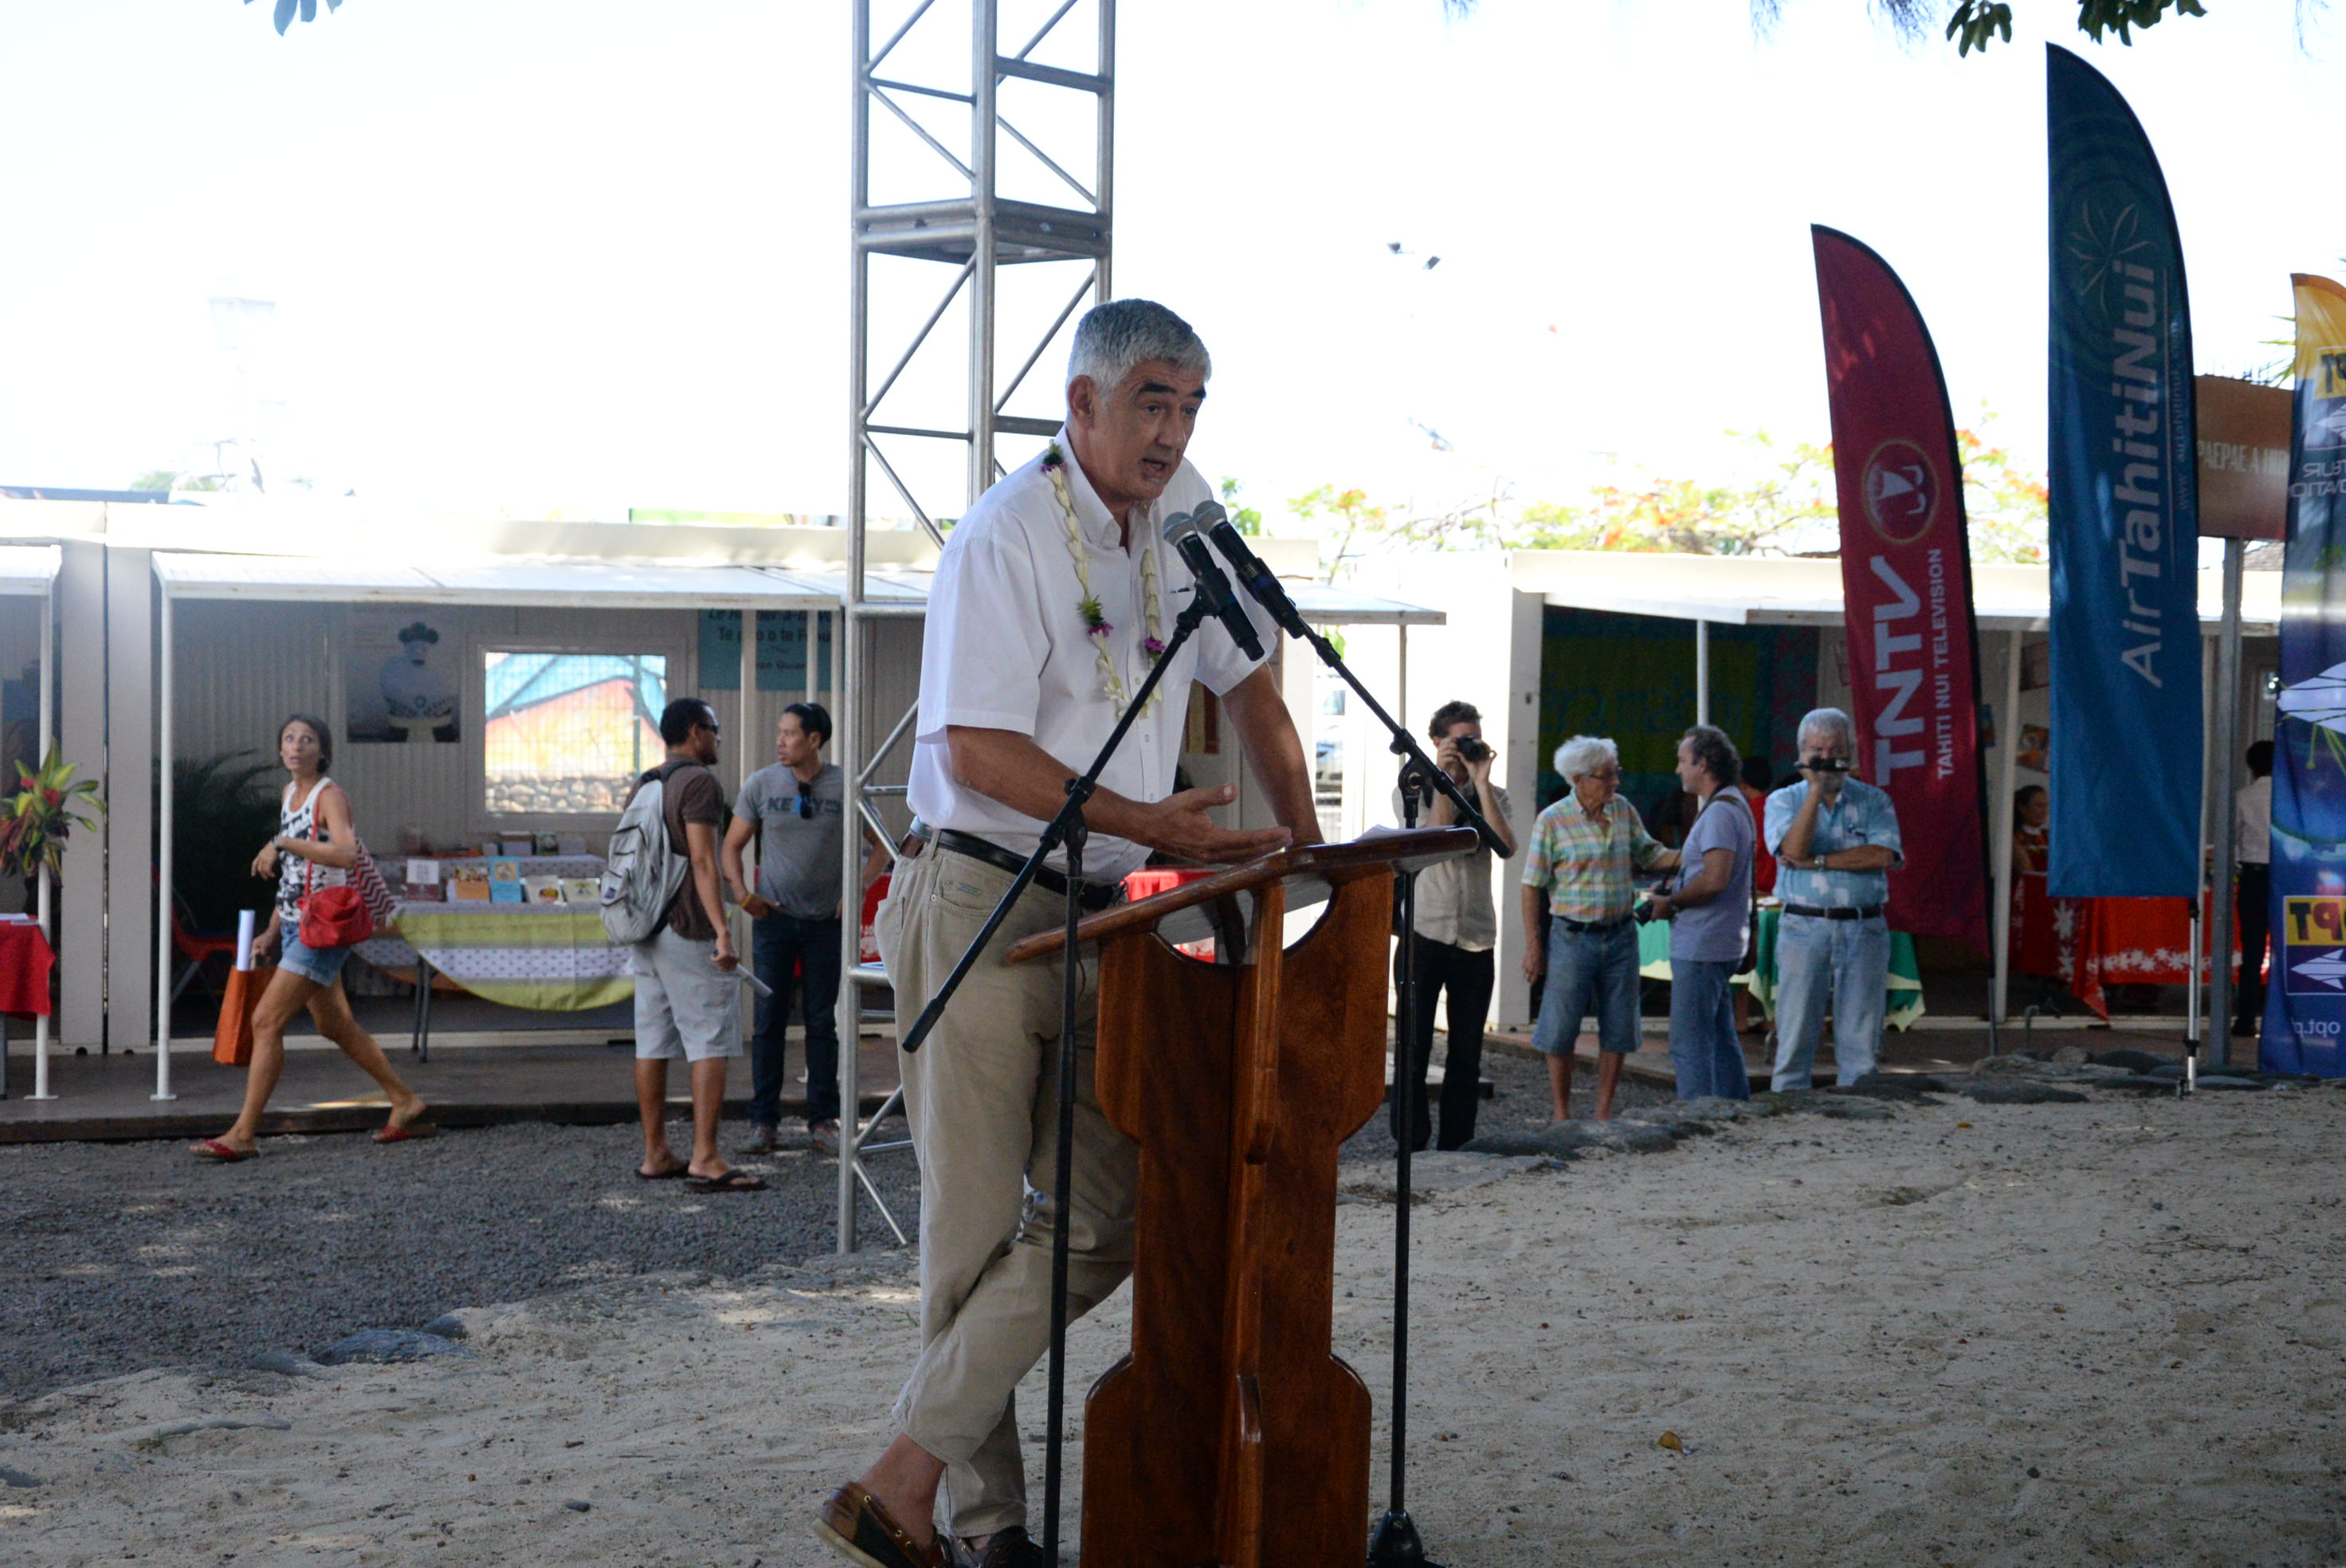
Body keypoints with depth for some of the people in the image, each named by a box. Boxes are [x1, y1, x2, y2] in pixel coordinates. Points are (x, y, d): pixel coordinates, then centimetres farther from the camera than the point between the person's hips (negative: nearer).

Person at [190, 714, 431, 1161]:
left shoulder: (330, 796, -12)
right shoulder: (288, 793, 14)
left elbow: (346, 855, -31)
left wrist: (280, 843, -29)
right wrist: (272, 931, 21)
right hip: (296, 925, 9)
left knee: (266, 1021, -12)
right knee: (335, 1026, 15)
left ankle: (243, 1134, -9)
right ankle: (405, 1103, 27)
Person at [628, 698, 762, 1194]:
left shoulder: (643, 786, 17)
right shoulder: (699, 782, -9)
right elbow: (702, 861, -17)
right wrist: (722, 929, -20)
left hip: (647, 929, 9)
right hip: (688, 930, -9)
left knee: (653, 1045, 9)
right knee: (710, 1043, -8)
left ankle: (656, 1154, 12)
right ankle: (705, 1159, -12)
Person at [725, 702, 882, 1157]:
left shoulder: (845, 787, -2)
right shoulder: (760, 785, 2)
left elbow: (878, 844, 8)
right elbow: (732, 846, 9)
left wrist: (860, 889, -4)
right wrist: (742, 893, -5)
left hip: (826, 919, -1)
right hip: (774, 917, 1)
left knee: (823, 1023, 5)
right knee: (769, 1020, 1)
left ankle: (823, 1120, 12)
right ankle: (763, 1121, 7)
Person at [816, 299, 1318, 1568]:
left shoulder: (1184, 511, 9)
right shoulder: (1004, 539, -13)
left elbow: (1247, 680, 21)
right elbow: (979, 754, -19)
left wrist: (1304, 842, 17)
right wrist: (1149, 823, -22)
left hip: (1099, 917, 7)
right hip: (978, 904, -7)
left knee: (1108, 1221, 0)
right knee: (980, 1231, -3)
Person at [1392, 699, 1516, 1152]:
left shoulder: (1492, 796, 10)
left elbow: (1506, 847, -9)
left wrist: (1480, 781, -9)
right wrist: (1443, 779, -10)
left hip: (1475, 939, 2)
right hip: (1424, 933, -2)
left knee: (1467, 1053, 5)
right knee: (1415, 1047, -2)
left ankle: (1455, 1147, 11)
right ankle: (1411, 1147, 4)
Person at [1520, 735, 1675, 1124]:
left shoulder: (1624, 811, 4)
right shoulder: (1553, 821, -8)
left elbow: (1649, 855, 15)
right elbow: (1532, 887, -6)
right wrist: (1533, 946, -8)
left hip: (1621, 935, 4)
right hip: (1572, 937, -4)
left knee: (1618, 1030, 6)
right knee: (1560, 1030, 0)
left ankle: (1604, 1112, 17)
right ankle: (1561, 1111, 15)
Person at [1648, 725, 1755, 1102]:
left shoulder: (1719, 813, -17)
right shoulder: (1734, 806, 17)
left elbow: (1714, 880, -27)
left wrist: (1672, 903, -14)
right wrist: (1673, 893, 13)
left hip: (1700, 947, -11)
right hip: (1723, 944, 11)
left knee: (1689, 1044, -8)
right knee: (1721, 1040, 16)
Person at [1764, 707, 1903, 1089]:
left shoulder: (1874, 801, 9)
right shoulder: (1784, 800, 9)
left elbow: (1883, 855, -9)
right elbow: (1795, 849, -10)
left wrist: (1817, 861, -10)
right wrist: (1815, 788, -9)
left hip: (1864, 929, 1)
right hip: (1804, 926, -1)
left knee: (1861, 1040, 1)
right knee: (1795, 1036, -2)